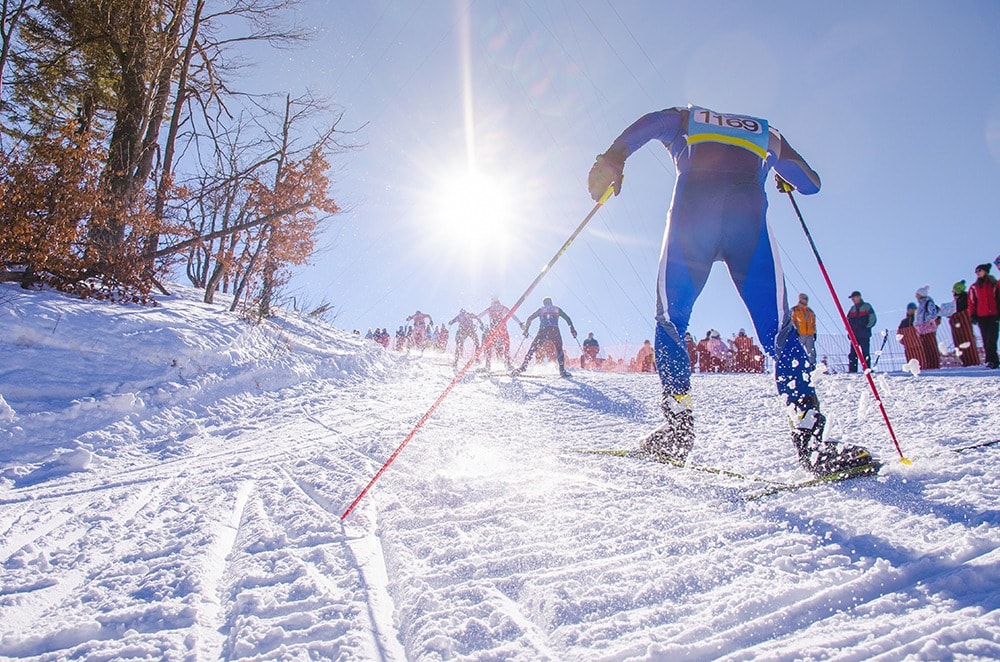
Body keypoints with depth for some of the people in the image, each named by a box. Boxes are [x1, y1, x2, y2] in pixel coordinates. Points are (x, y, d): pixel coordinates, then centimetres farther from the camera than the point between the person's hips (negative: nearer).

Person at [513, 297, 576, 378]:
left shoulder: (541, 309, 25)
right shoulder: (557, 309, 26)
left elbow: (529, 319, 19)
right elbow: (567, 318, 19)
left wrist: (526, 330, 25)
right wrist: (572, 328, 20)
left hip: (543, 331, 0)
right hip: (555, 331, 0)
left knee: (533, 349, 4)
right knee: (559, 350, 18)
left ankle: (523, 366, -11)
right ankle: (562, 370, 7)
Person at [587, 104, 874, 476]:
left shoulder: (684, 120, 33)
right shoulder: (766, 133, 36)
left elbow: (649, 123, 10)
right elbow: (811, 183, 42)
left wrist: (613, 160, 1)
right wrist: (786, 179, 62)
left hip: (692, 210, -1)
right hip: (749, 215, 1)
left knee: (670, 320, 9)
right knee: (777, 329, -1)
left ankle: (677, 426, -2)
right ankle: (809, 435, -14)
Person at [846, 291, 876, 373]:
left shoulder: (866, 306, 3)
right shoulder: (852, 309, 18)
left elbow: (873, 318, -1)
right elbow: (848, 320, 24)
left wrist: (866, 327, -9)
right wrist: (849, 328, 9)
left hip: (864, 335, -5)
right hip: (854, 335, 5)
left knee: (865, 353, -5)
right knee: (852, 353, -1)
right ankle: (852, 370, -1)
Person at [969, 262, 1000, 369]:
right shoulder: (974, 287, 11)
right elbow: (971, 302, 8)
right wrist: (973, 315, 0)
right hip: (981, 316, 2)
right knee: (986, 340, 0)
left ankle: (991, 360, -12)